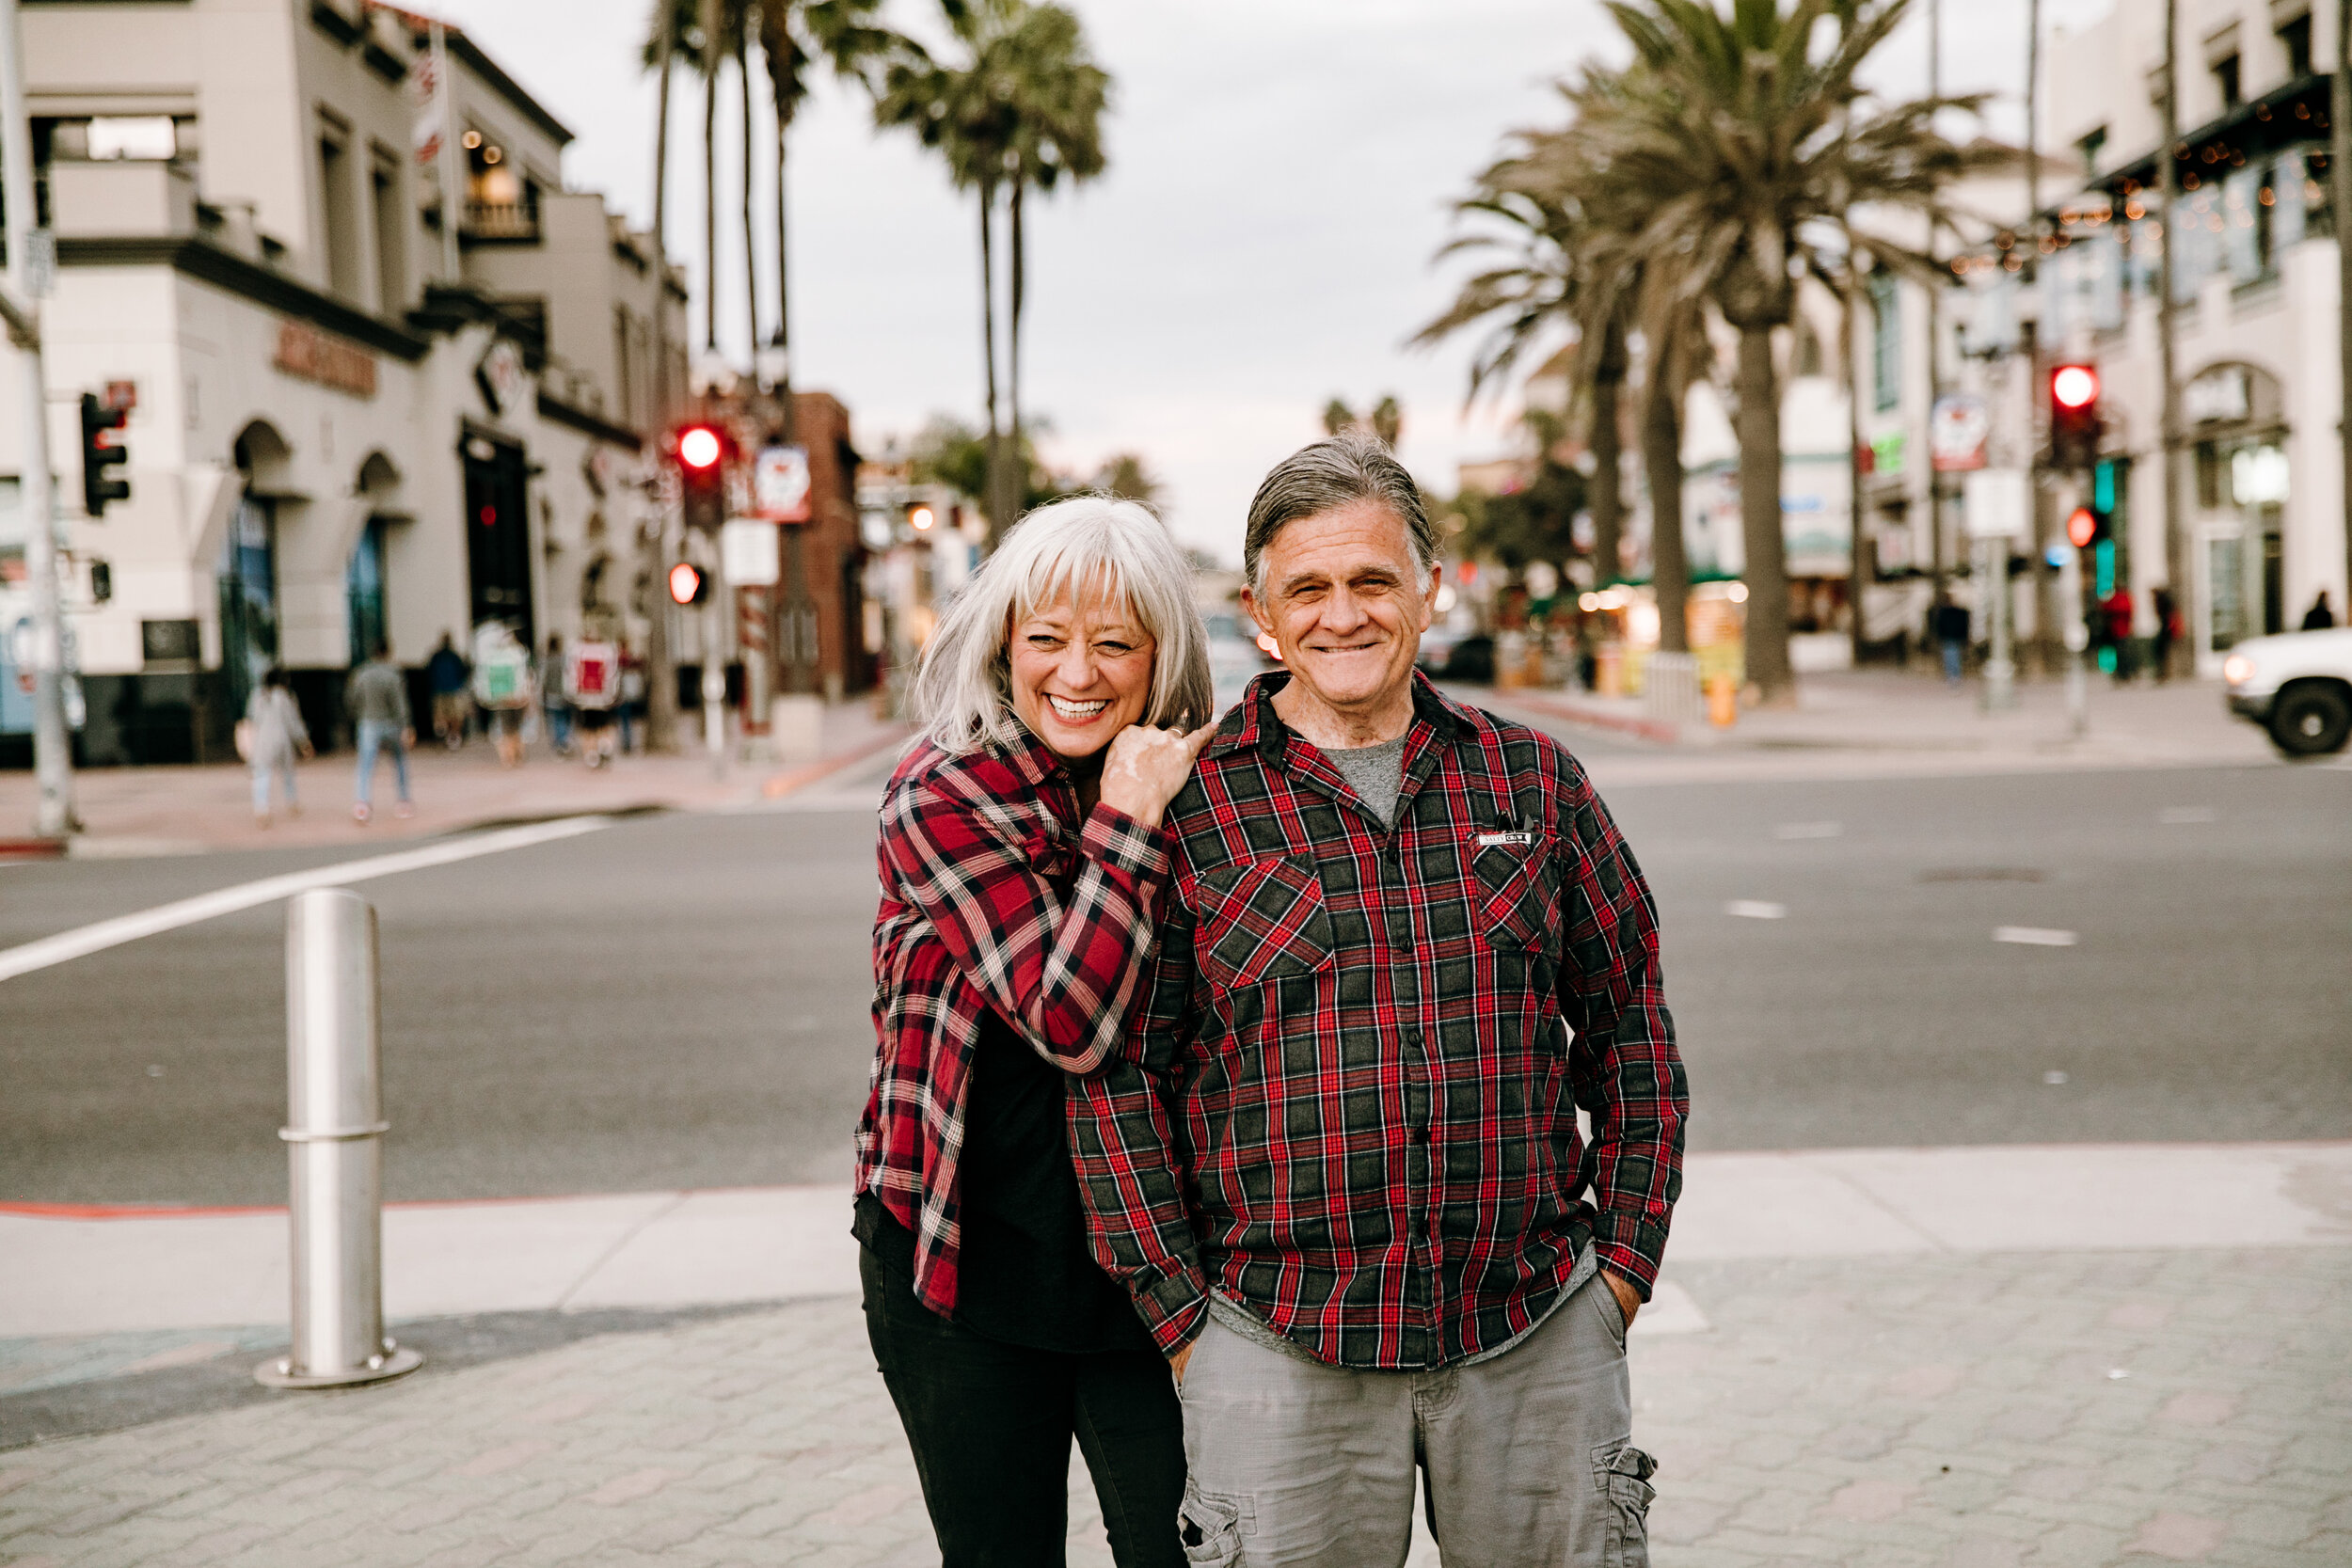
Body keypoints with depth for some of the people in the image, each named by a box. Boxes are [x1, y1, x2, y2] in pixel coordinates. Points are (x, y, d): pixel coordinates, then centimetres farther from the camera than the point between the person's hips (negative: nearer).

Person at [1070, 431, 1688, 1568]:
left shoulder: (1532, 780, 6)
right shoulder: (1186, 805, -2)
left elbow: (1628, 1023, 12)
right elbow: (1116, 1072, -1)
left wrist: (1625, 1256, 7)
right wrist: (1180, 1314, -3)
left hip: (1539, 1339, 2)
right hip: (1278, 1348, -2)